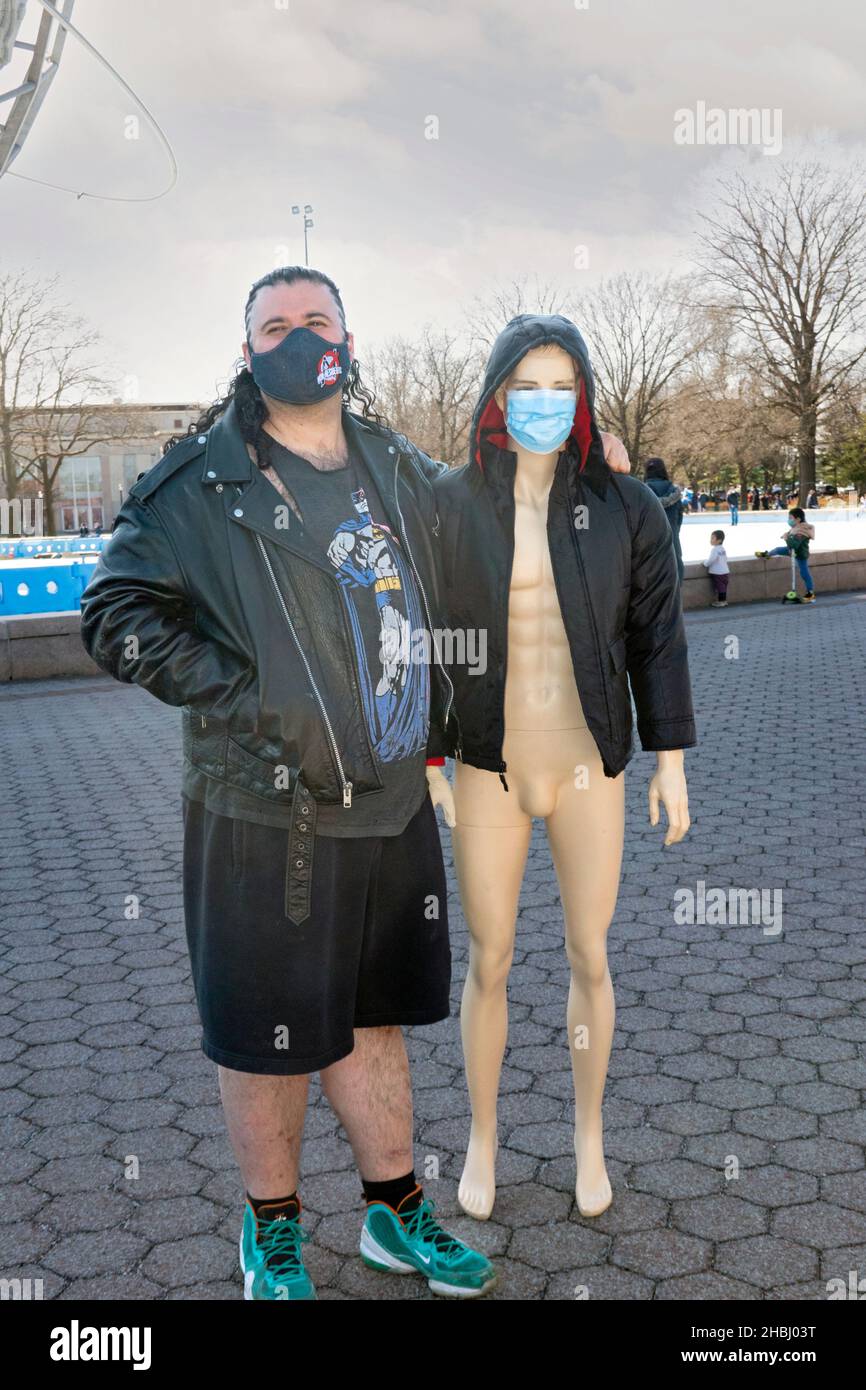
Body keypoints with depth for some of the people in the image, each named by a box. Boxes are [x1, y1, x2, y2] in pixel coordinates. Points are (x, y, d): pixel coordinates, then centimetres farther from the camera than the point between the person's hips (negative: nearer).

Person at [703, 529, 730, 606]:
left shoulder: (714, 549, -16)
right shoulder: (722, 549, 11)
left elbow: (710, 560, -21)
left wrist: (705, 563, -2)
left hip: (718, 573, -9)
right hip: (725, 572, 9)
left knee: (720, 587, -2)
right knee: (723, 587, 14)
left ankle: (721, 602, 3)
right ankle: (724, 601, 21)